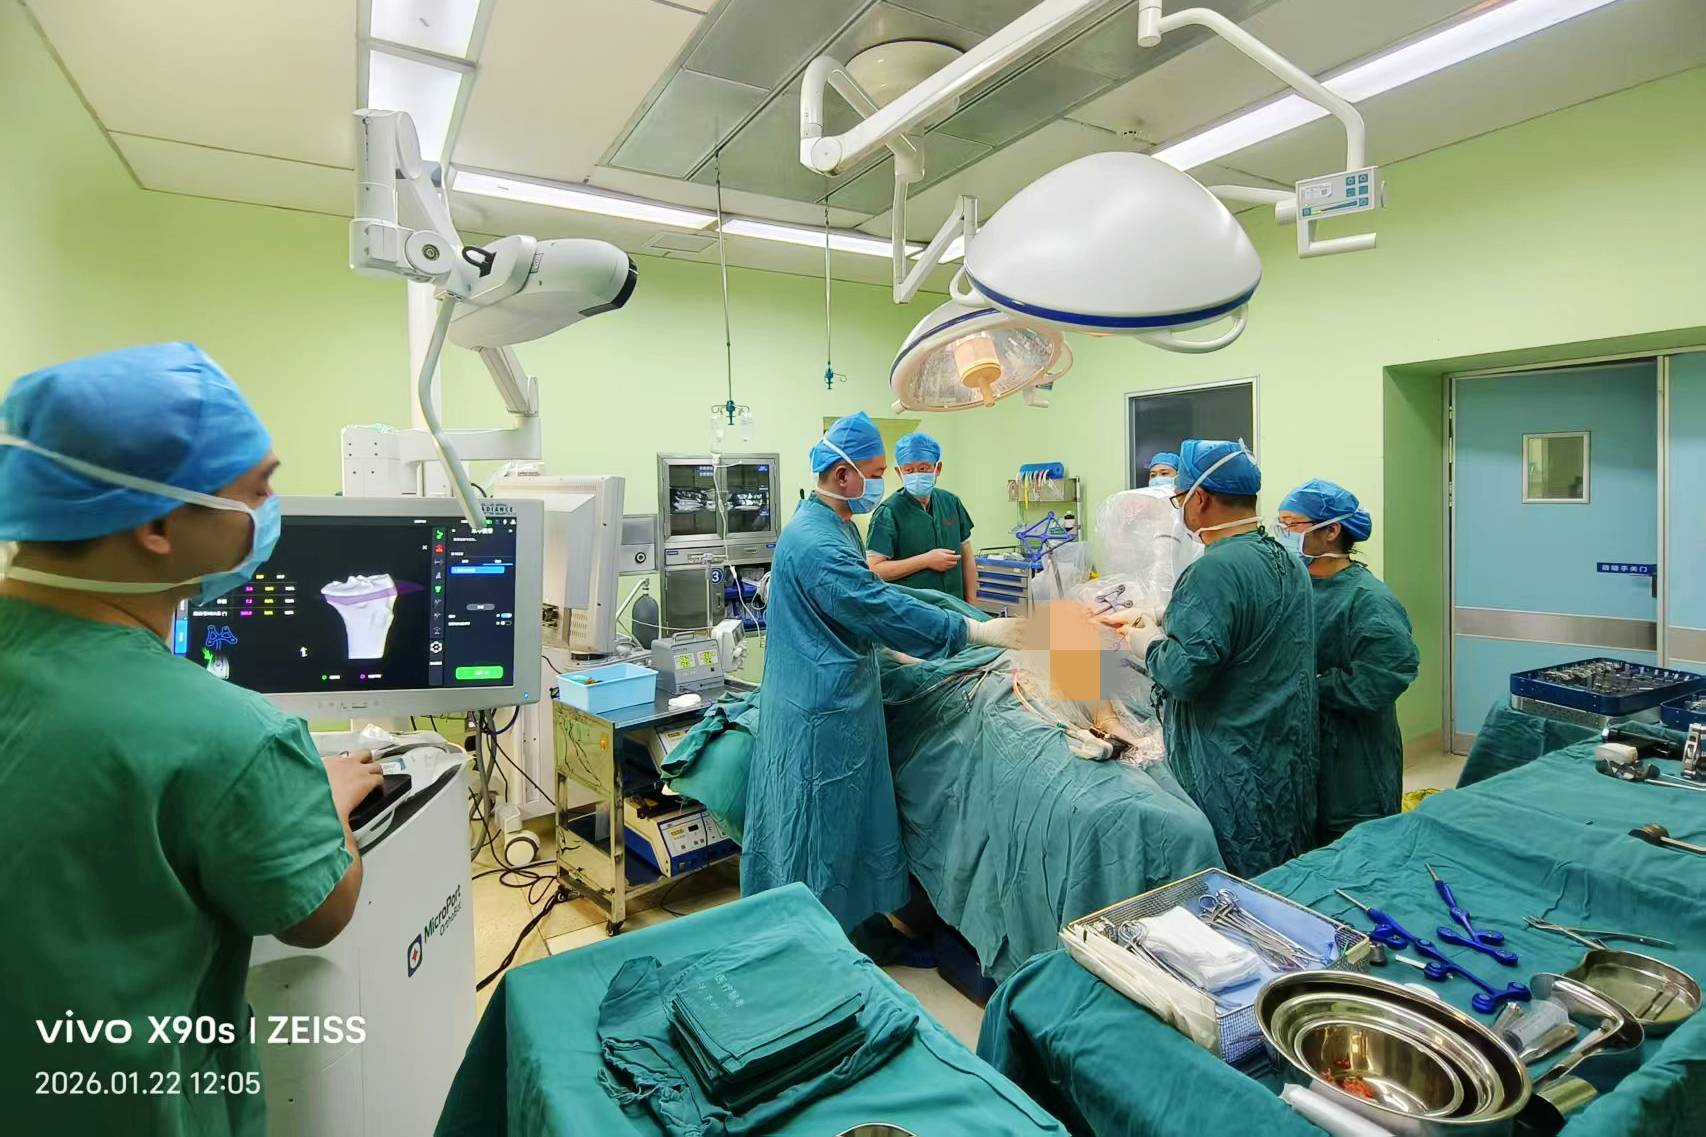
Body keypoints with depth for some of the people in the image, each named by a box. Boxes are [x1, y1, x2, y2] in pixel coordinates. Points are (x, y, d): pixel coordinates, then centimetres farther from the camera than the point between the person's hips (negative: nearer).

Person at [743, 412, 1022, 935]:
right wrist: (979, 631, -24)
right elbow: (882, 608, -28)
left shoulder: (837, 525, 10)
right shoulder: (814, 541, -25)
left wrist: (898, 651, 19)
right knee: (823, 826, 5)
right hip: (823, 709, -10)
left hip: (843, 694, 10)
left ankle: (855, 916, 36)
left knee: (847, 816, 20)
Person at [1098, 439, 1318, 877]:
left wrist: (1150, 644, -7)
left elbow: (1184, 672, -26)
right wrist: (1156, 620, 17)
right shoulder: (1286, 559, 7)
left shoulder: (1216, 570, -23)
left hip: (1231, 773, -9)